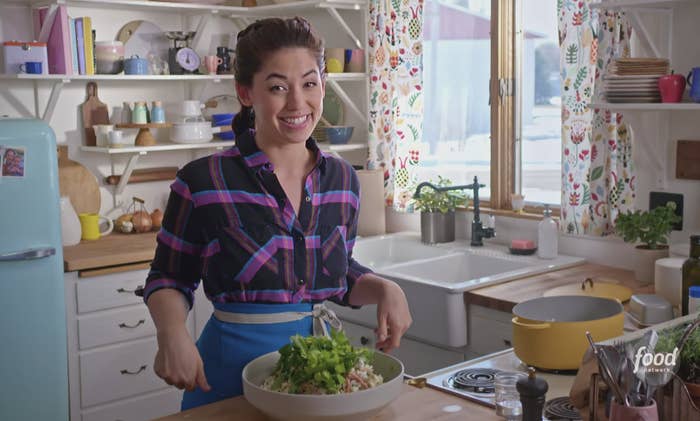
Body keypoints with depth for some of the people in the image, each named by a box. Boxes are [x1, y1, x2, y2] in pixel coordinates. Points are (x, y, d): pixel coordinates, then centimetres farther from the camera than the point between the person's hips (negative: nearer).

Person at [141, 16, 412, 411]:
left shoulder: (343, 179, 0)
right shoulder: (203, 182, -12)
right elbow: (169, 278, -1)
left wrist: (384, 289, -5)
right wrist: (172, 334, -20)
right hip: (232, 370, -4)